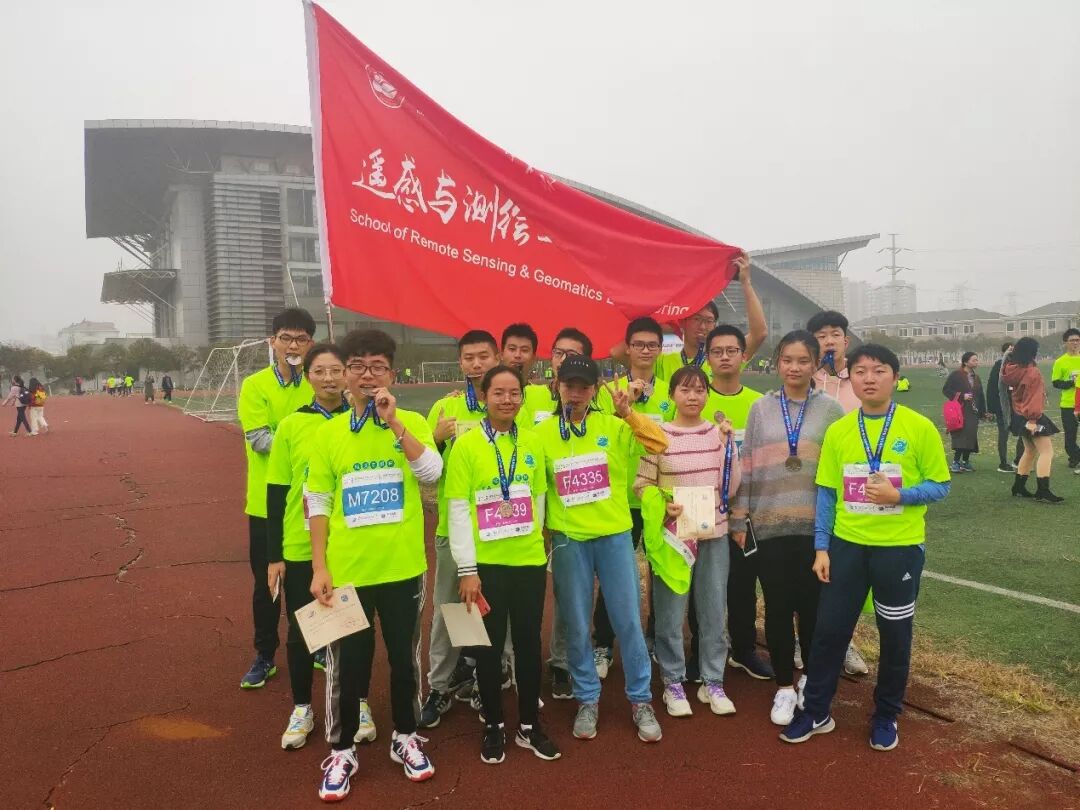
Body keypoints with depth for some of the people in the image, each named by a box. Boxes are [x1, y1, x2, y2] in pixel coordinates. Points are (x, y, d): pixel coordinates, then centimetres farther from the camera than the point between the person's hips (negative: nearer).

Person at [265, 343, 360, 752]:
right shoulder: (291, 425, -3)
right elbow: (276, 494, 0)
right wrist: (273, 555, -1)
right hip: (300, 549, 1)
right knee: (300, 630, 13)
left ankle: (359, 704, 32)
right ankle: (302, 708, 33)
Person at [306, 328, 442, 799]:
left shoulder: (411, 423, -1)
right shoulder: (328, 434, 0)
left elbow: (432, 472, -18)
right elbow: (318, 504, 0)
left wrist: (393, 422, -20)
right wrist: (319, 567, -4)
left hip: (402, 567, 0)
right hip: (346, 570, 0)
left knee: (404, 656, 15)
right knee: (347, 663, 10)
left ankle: (405, 738, 36)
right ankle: (342, 751, 30)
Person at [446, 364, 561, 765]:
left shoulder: (532, 443, 3)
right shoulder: (466, 445, -8)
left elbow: (539, 498, 10)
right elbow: (457, 510, -9)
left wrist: (533, 537, 8)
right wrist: (466, 569, -11)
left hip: (529, 560, 3)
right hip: (486, 563, -3)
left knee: (528, 642, 13)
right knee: (489, 645, 10)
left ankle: (529, 724, 29)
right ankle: (493, 726, 28)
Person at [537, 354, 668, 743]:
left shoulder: (613, 426, 0)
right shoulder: (542, 432, 0)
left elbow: (660, 444, -11)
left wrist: (628, 413, -21)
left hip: (615, 535, 0)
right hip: (568, 540, 0)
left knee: (628, 621, 6)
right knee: (577, 627, 9)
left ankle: (641, 700, 23)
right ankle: (587, 700, 27)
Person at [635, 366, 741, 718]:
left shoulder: (718, 433, 3)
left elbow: (729, 490, 0)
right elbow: (642, 485, -2)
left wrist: (727, 444, -8)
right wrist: (663, 505, -19)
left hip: (714, 535, 3)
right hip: (672, 536, -3)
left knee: (714, 612, 11)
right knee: (670, 615, 5)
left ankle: (712, 683, 26)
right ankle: (673, 684, 21)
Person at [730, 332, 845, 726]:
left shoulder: (831, 410, 2)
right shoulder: (760, 408, 5)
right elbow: (747, 467, 5)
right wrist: (739, 519, 5)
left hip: (816, 524, -1)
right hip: (769, 525, 1)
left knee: (812, 605, 7)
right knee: (778, 607, 7)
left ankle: (812, 679, 30)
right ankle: (784, 686, 23)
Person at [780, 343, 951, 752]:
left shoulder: (920, 428, -7)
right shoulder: (838, 430, 0)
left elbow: (940, 486, -3)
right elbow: (826, 493, 3)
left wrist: (898, 495, -21)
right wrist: (821, 548, -1)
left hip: (900, 546, -2)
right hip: (846, 544, 2)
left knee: (895, 635, 12)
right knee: (829, 629, 8)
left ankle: (886, 716, 33)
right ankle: (816, 711, 25)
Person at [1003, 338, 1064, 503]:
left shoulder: (1014, 369, 1)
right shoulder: (1033, 372, -18)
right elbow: (1034, 397, -21)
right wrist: (1033, 418, -22)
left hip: (1019, 415, 9)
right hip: (1031, 417, -9)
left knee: (1030, 450, 19)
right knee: (1047, 452, -7)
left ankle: (1018, 487, 23)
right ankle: (1043, 492, -13)